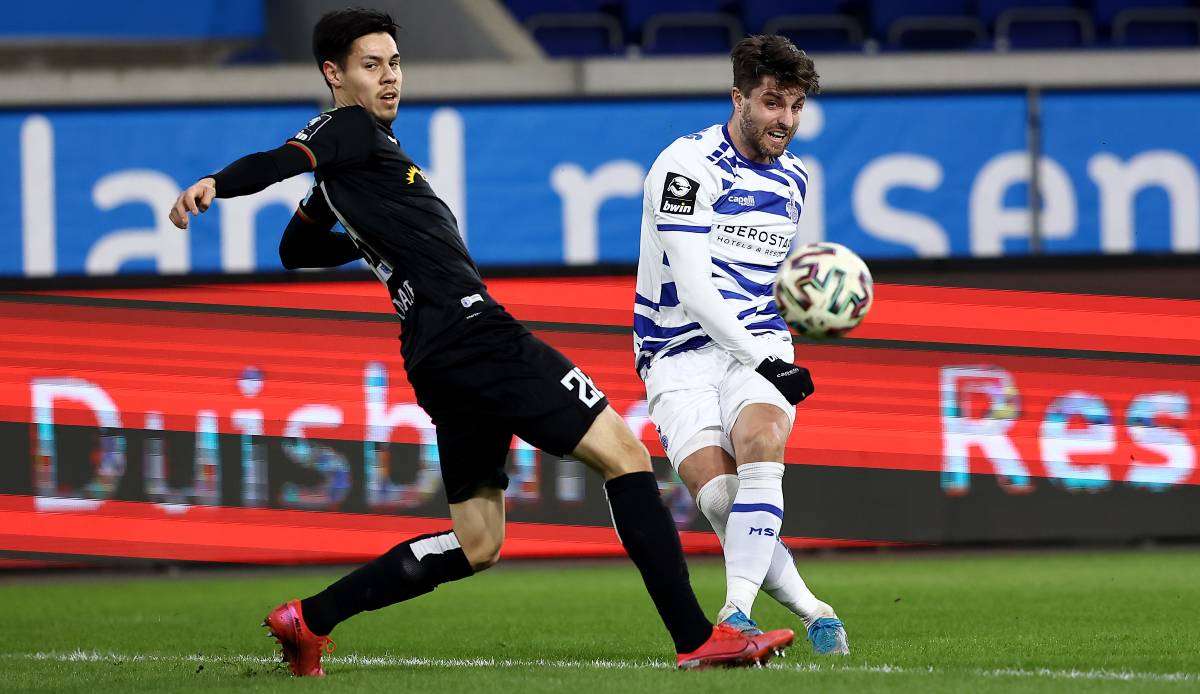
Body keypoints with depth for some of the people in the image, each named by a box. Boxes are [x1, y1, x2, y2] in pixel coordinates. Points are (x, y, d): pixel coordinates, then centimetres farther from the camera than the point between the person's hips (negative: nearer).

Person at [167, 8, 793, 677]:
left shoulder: (343, 168, 22)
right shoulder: (352, 130, -5)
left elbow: (297, 248, 34)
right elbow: (282, 161, -24)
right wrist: (214, 186, -42)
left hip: (440, 357, 10)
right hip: (471, 328, -10)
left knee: (476, 544, 13)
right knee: (624, 451, -9)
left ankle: (310, 619, 9)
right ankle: (698, 639, -13)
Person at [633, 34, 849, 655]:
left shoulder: (793, 179, 13)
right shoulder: (687, 165, -10)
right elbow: (693, 289, -16)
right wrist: (766, 362, -19)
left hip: (759, 348, 4)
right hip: (681, 351, -4)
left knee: (760, 443, -29)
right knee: (716, 492, -23)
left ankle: (737, 611, -32)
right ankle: (811, 612, -10)